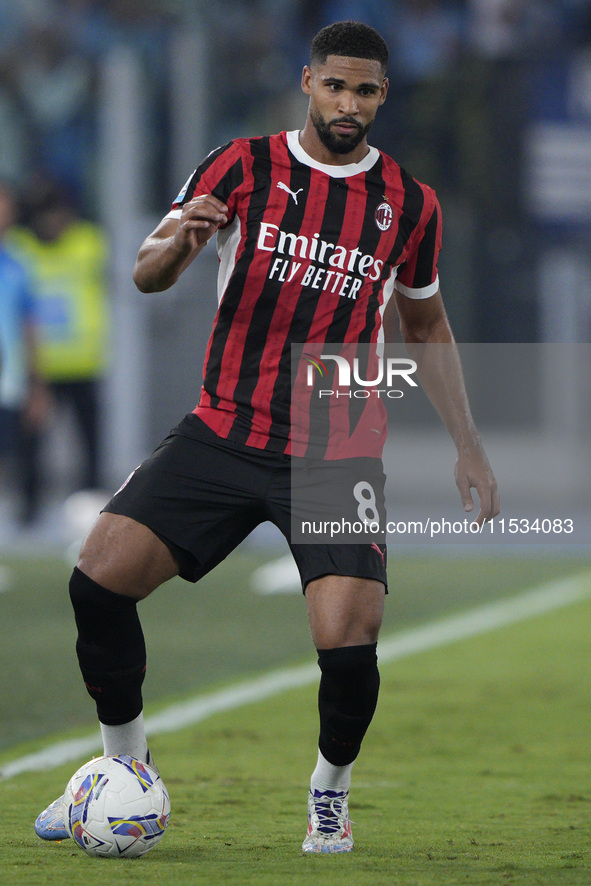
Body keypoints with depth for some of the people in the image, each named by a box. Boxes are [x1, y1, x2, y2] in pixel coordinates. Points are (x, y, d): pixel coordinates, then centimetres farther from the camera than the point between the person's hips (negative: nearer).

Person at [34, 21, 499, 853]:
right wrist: (179, 238, -27)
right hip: (222, 434, 1)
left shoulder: (409, 205, 4)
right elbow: (147, 276, -3)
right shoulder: (244, 166, 0)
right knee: (99, 576, -15)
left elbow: (426, 327, 19)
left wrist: (468, 444, 14)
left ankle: (331, 792, 12)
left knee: (348, 644, -19)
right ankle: (126, 773, 7)